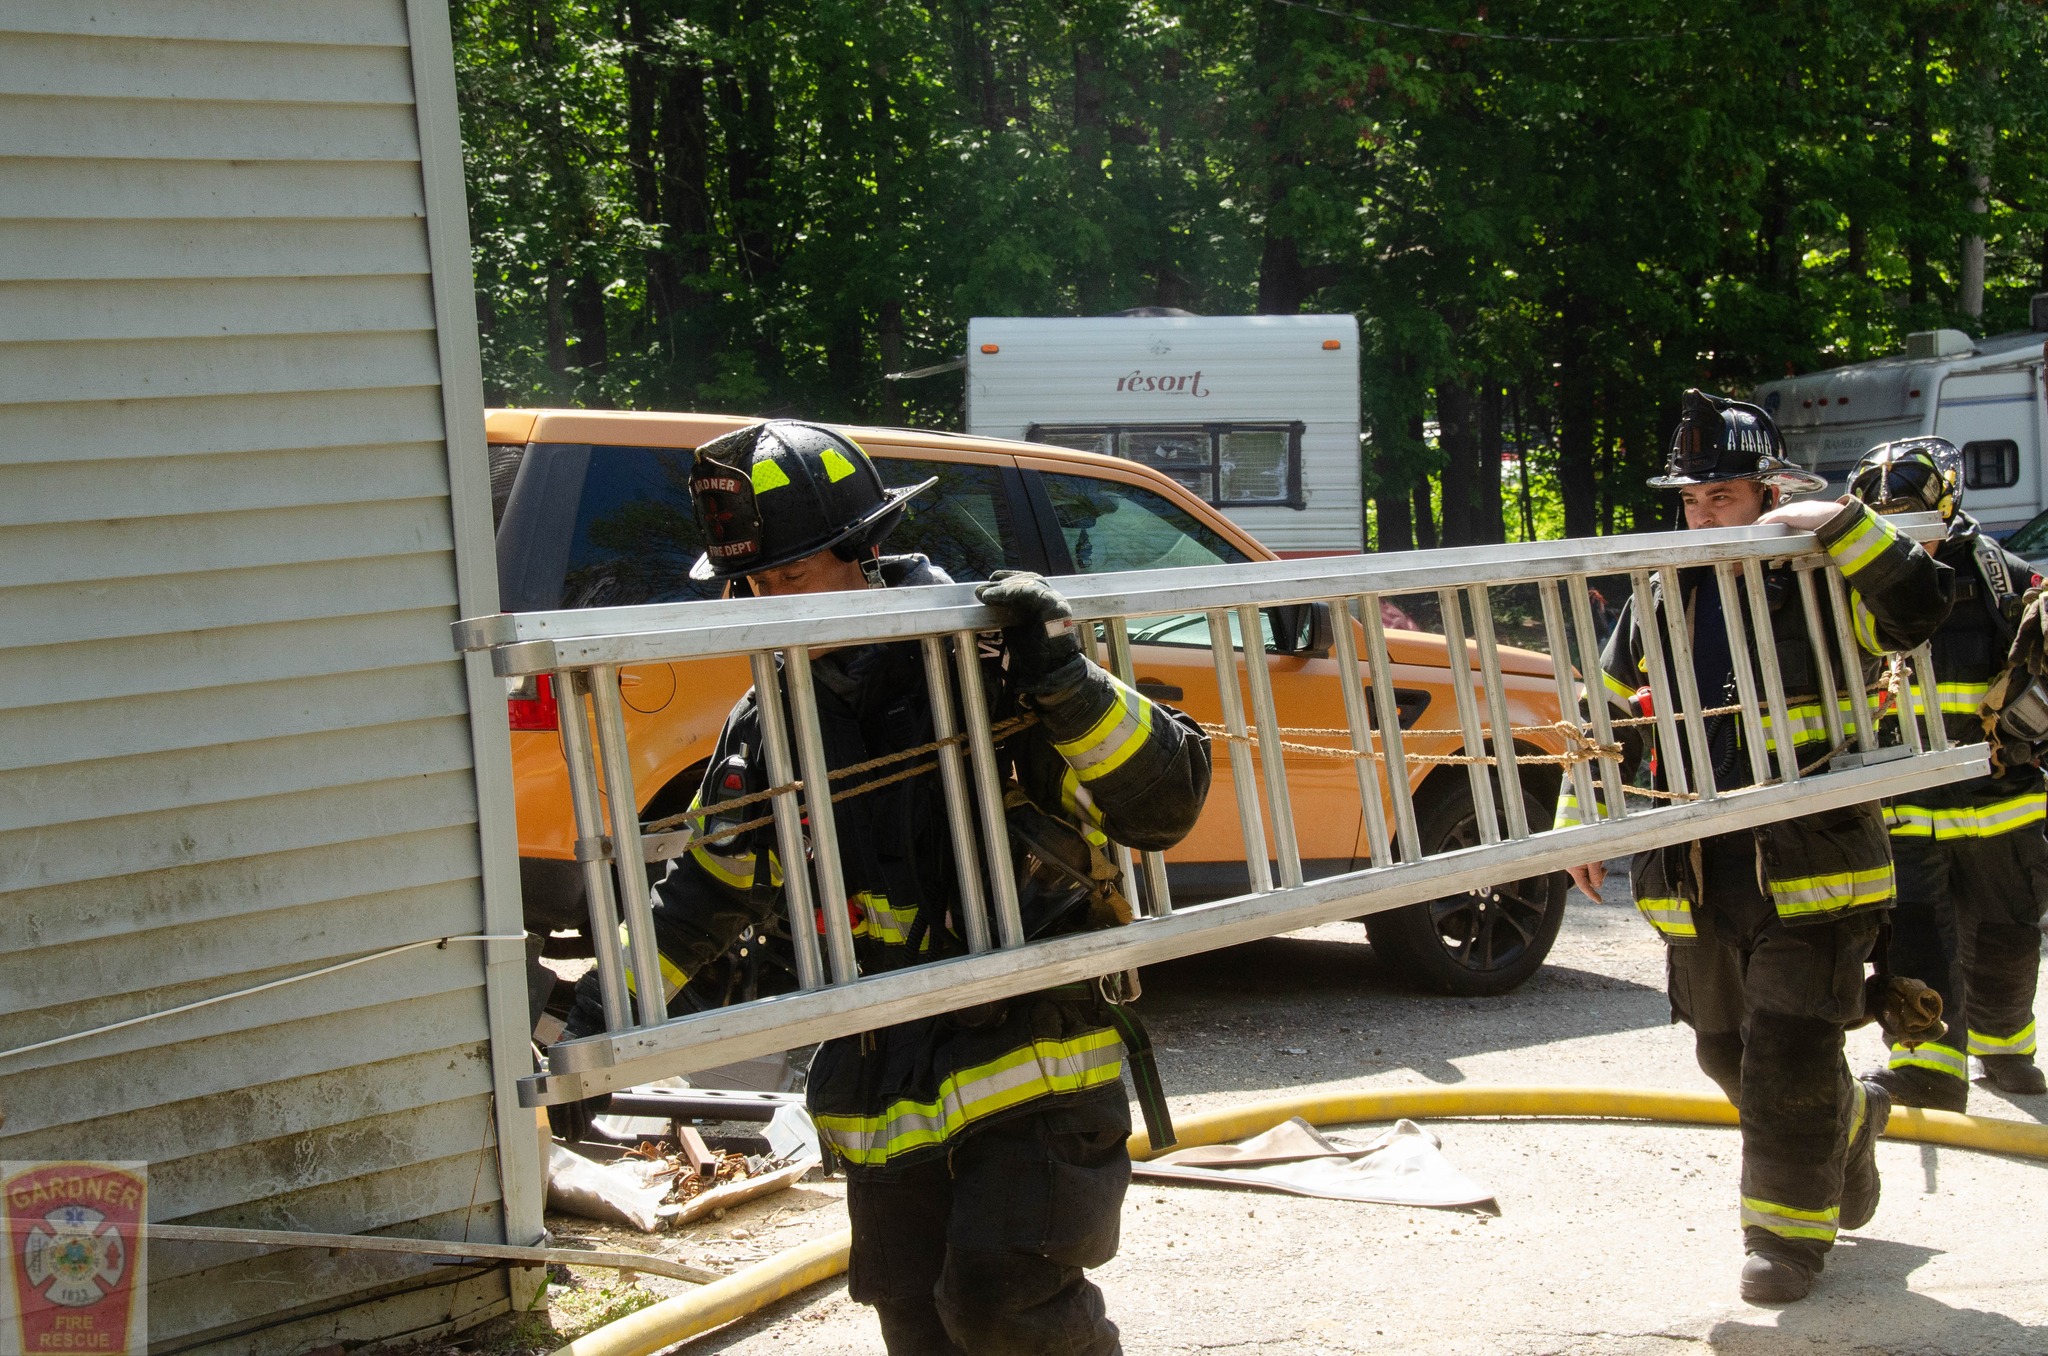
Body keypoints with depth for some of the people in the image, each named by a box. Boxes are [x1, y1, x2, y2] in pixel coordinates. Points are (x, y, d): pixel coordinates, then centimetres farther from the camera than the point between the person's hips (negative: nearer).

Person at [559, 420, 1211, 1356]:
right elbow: (706, 893, 19)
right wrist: (603, 1009, 9)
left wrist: (1065, 681, -29)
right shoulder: (769, 726, 6)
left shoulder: (994, 673, -11)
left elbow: (1164, 802, -15)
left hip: (1035, 1061, -5)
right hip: (885, 1092, 6)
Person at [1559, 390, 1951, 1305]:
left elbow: (1920, 609, -22)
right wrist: (1581, 821, 11)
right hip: (1696, 876, 6)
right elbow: (1608, 720, 17)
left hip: (1809, 869, -6)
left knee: (1787, 1060, -8)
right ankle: (1849, 1127, 43)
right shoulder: (1658, 606, 10)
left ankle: (1788, 1230, 7)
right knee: (1729, 1055, 16)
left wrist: (1837, 526, -28)